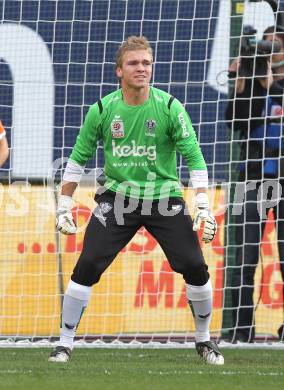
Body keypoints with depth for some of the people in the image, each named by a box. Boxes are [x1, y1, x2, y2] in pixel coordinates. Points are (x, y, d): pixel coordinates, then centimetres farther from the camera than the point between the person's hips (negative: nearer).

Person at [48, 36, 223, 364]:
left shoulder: (169, 107, -8)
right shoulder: (102, 110, -5)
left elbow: (194, 158, -7)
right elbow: (77, 159, 5)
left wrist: (203, 207, -14)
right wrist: (64, 207, 3)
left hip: (164, 198, 0)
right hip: (118, 198, 0)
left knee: (195, 267, -7)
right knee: (87, 266, -12)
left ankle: (204, 340, 16)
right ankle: (65, 343, 0)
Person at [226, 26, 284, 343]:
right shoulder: (252, 81, 11)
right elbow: (234, 121, 0)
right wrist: (239, 85, -11)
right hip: (255, 178, 1)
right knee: (244, 260, -5)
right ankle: (241, 328, -3)